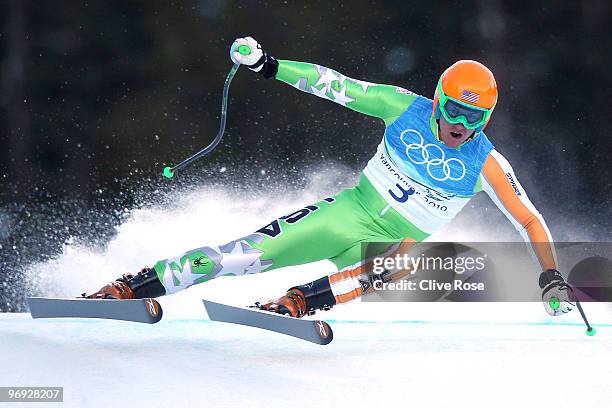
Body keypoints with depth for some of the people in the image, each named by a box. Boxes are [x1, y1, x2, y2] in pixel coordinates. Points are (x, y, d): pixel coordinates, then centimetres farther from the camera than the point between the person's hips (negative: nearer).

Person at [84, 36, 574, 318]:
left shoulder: (485, 163, -12)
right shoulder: (405, 107, -10)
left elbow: (529, 221, -7)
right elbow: (337, 86, -5)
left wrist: (552, 278, -17)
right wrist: (269, 65, -11)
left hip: (399, 242, 0)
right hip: (349, 212, 0)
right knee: (245, 254, -14)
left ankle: (293, 304, -43)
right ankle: (125, 289, -12)